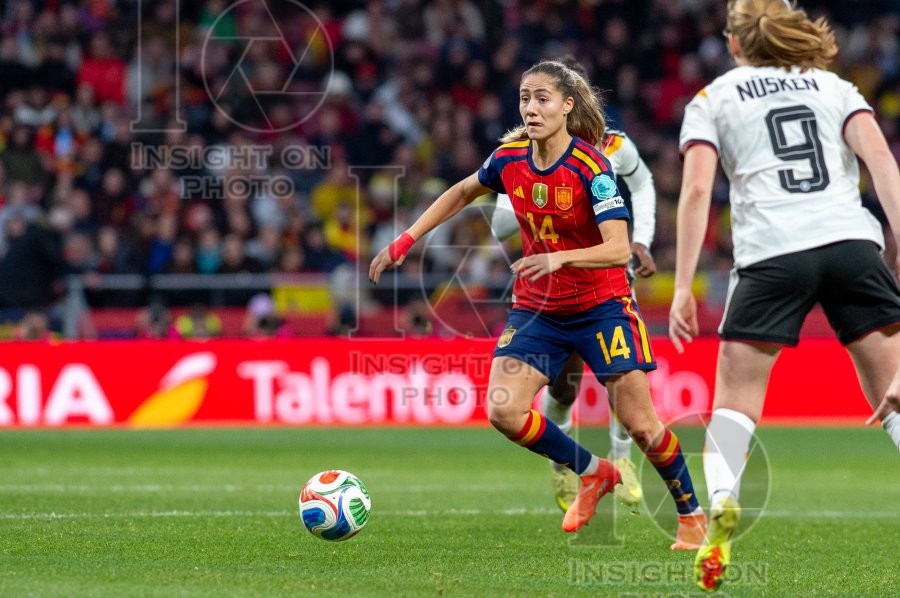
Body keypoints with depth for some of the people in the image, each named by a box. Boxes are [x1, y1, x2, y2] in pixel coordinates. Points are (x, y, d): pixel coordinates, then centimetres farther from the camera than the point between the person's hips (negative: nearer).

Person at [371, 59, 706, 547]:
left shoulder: (591, 167, -21)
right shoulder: (509, 159, -6)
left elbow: (619, 250, -29)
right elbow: (462, 192, 15)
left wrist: (559, 258, -45)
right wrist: (407, 240, 9)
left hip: (601, 306, -5)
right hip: (536, 308, 5)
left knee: (639, 423, -6)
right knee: (503, 411, -13)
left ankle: (691, 515, 18)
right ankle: (592, 474, 12)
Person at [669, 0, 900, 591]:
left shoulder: (713, 99, 17)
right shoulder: (833, 86, 22)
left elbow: (697, 190, 3)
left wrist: (683, 286, 1)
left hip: (773, 254, -1)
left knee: (736, 399, 7)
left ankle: (720, 511, -17)